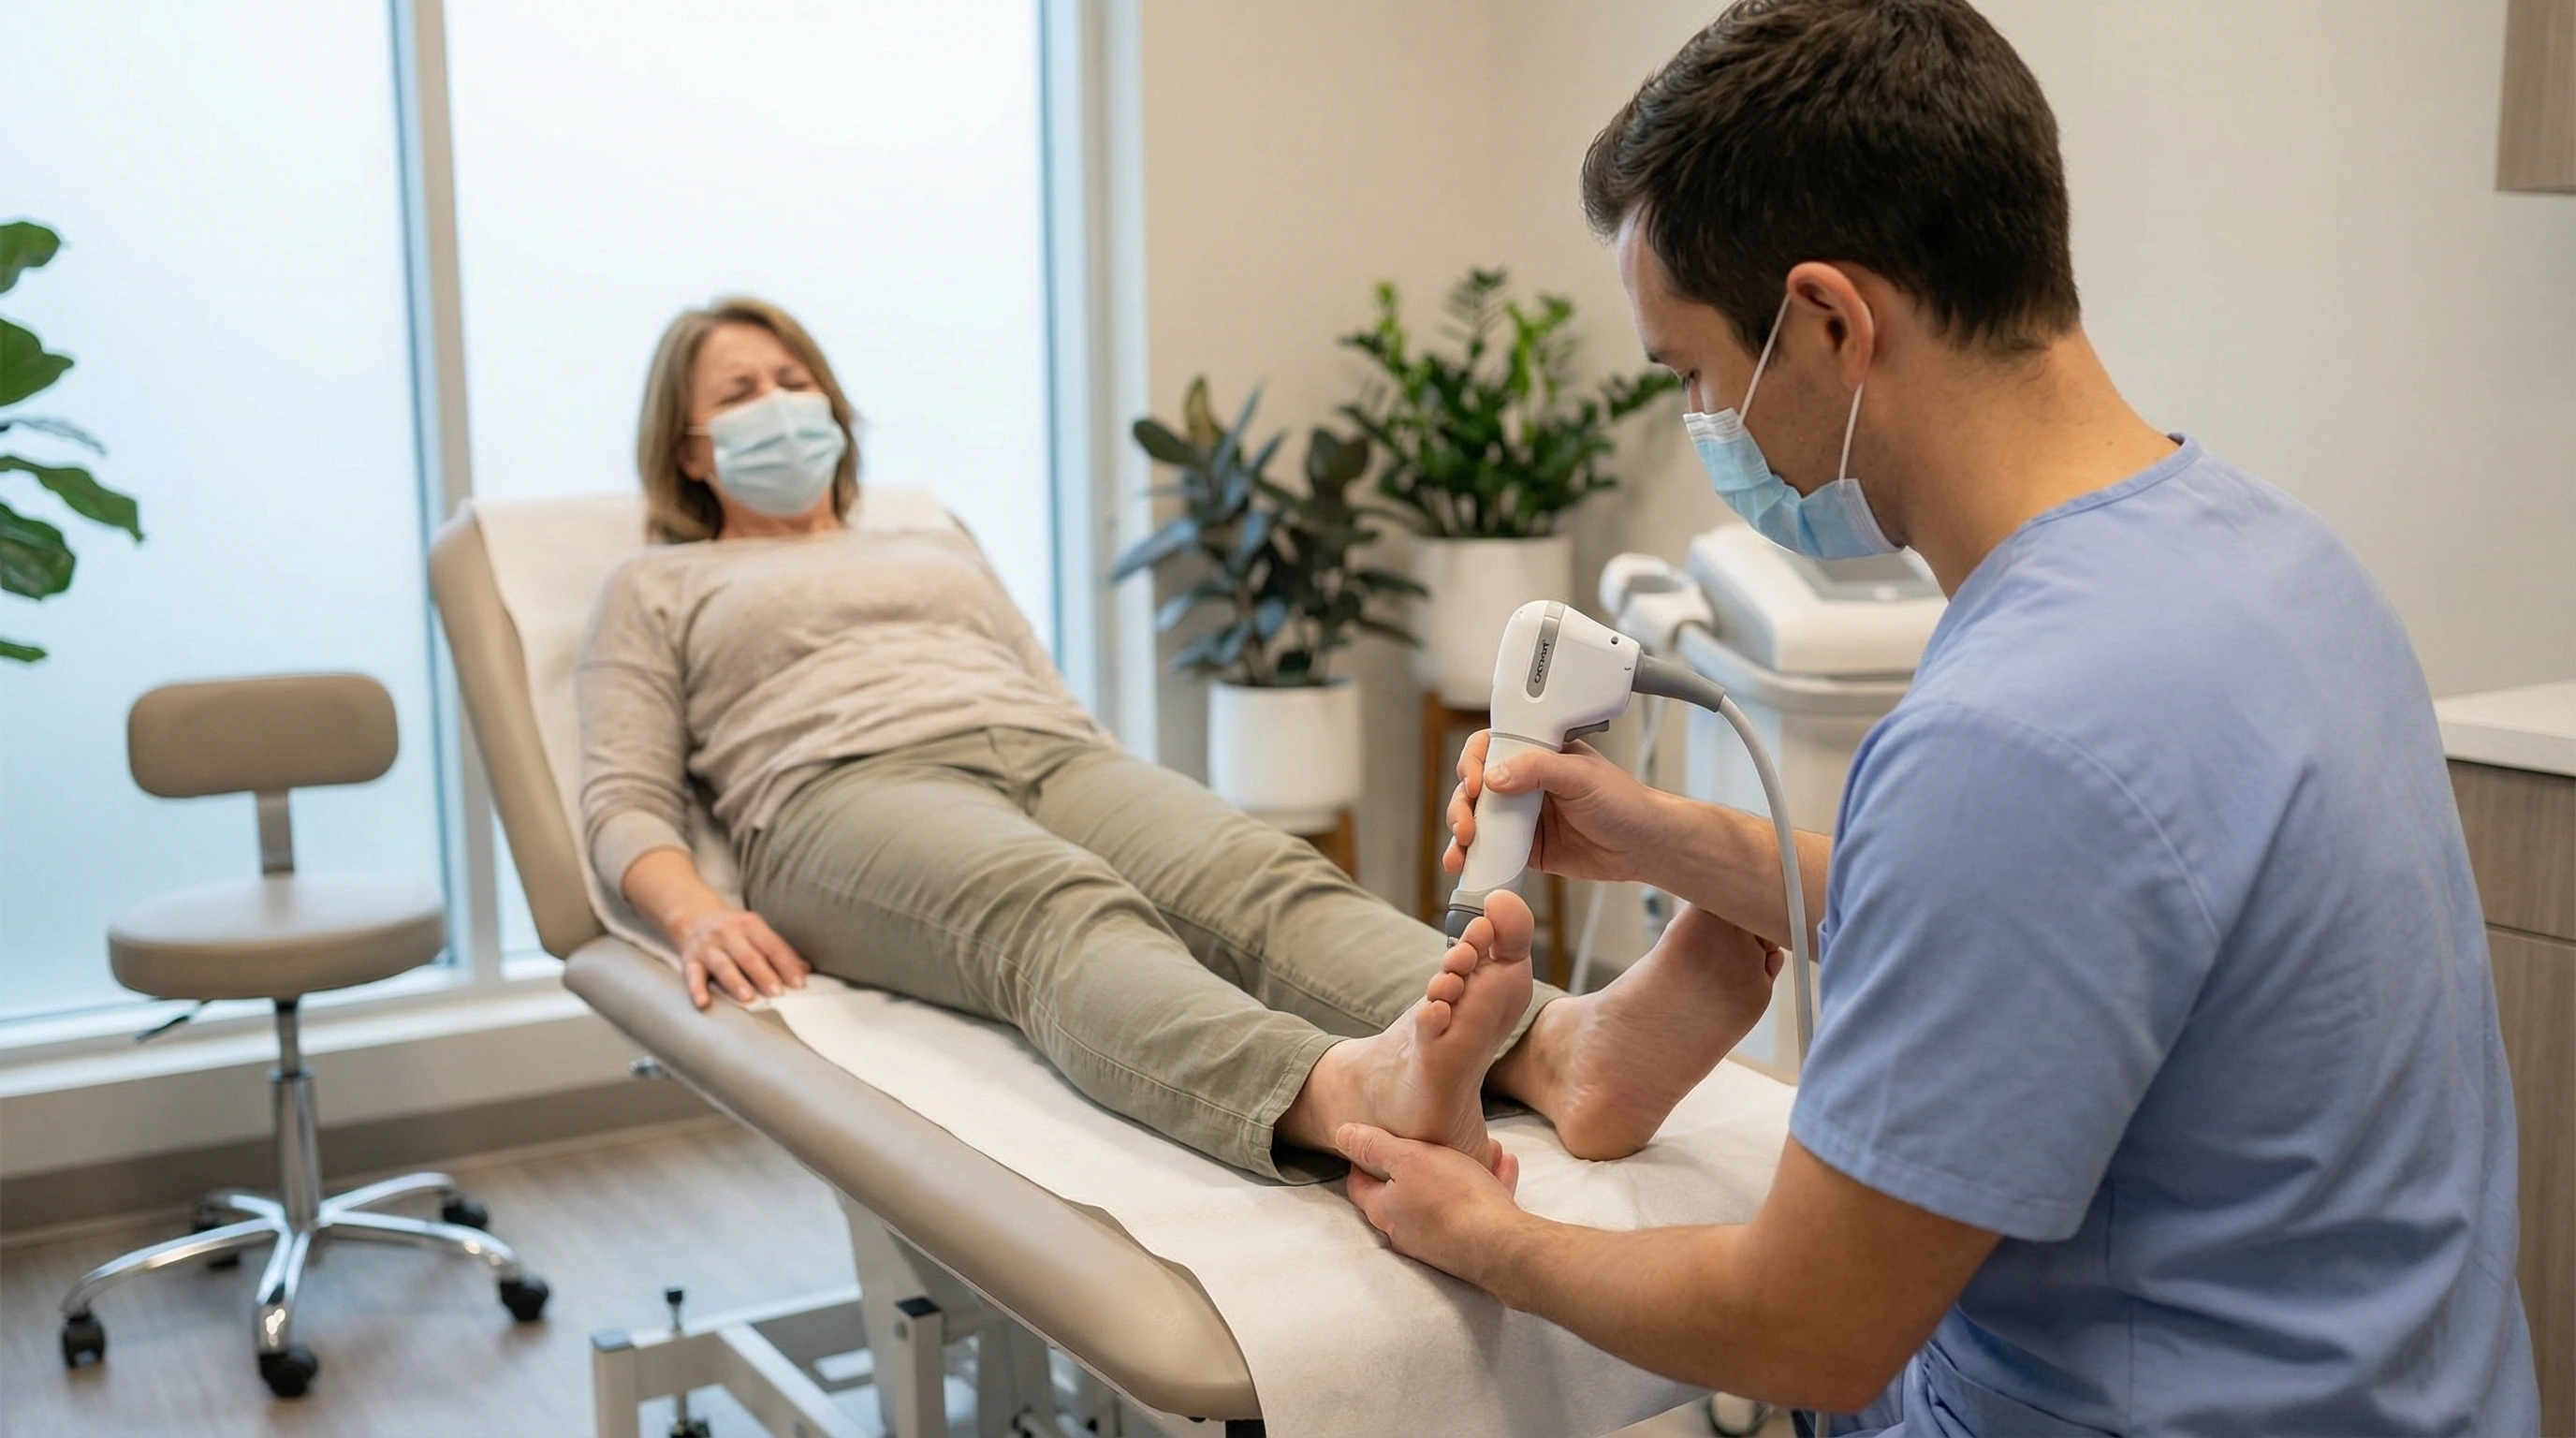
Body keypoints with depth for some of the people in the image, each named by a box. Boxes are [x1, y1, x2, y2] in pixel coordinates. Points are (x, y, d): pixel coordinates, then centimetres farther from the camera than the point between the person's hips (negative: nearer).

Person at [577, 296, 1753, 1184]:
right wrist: (695, 914, -10)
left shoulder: (943, 554, 38)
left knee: (1265, 880, -32)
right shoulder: (655, 591, 28)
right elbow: (623, 803, 14)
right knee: (1059, 913, -41)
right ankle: (1352, 1091, -72)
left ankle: (1557, 1052, -61)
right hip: (846, 793, -4)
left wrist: (1143, 827, 6)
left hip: (1056, 759, 4)